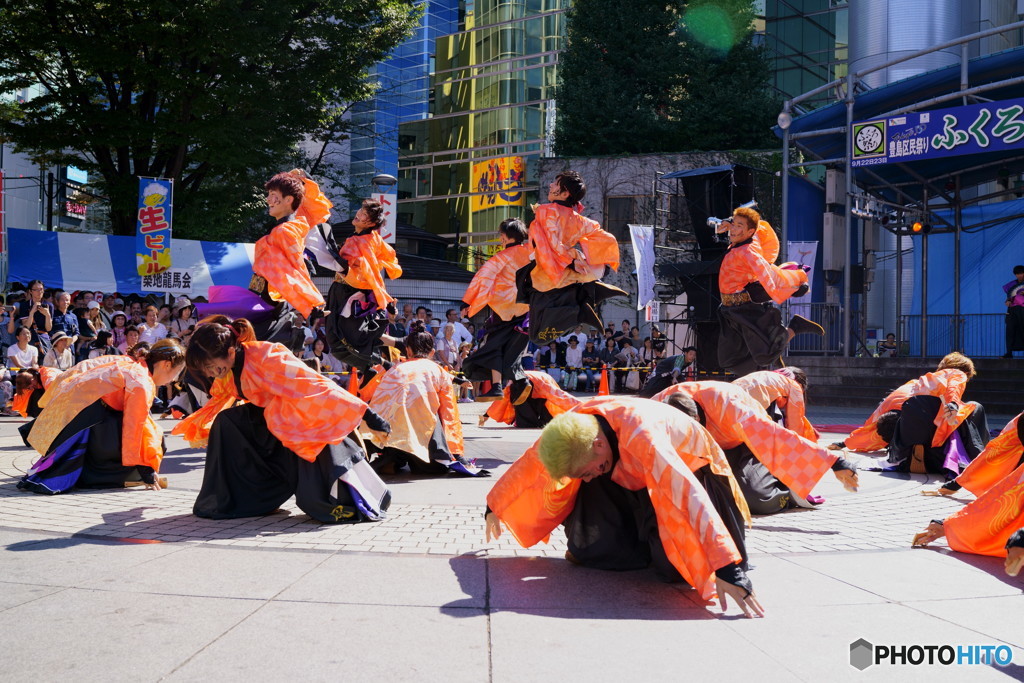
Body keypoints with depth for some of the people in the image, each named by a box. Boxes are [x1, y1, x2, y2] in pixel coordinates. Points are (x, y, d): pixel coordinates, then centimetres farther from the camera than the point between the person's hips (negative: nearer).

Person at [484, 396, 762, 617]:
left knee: (674, 565, -24)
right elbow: (528, 465, -4)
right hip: (636, 479, 6)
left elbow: (688, 496, -49)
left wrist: (728, 570, -54)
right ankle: (640, 547, 19)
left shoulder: (639, 436, -42)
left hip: (692, 472, -5)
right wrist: (495, 508, 10)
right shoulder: (571, 427, -22)